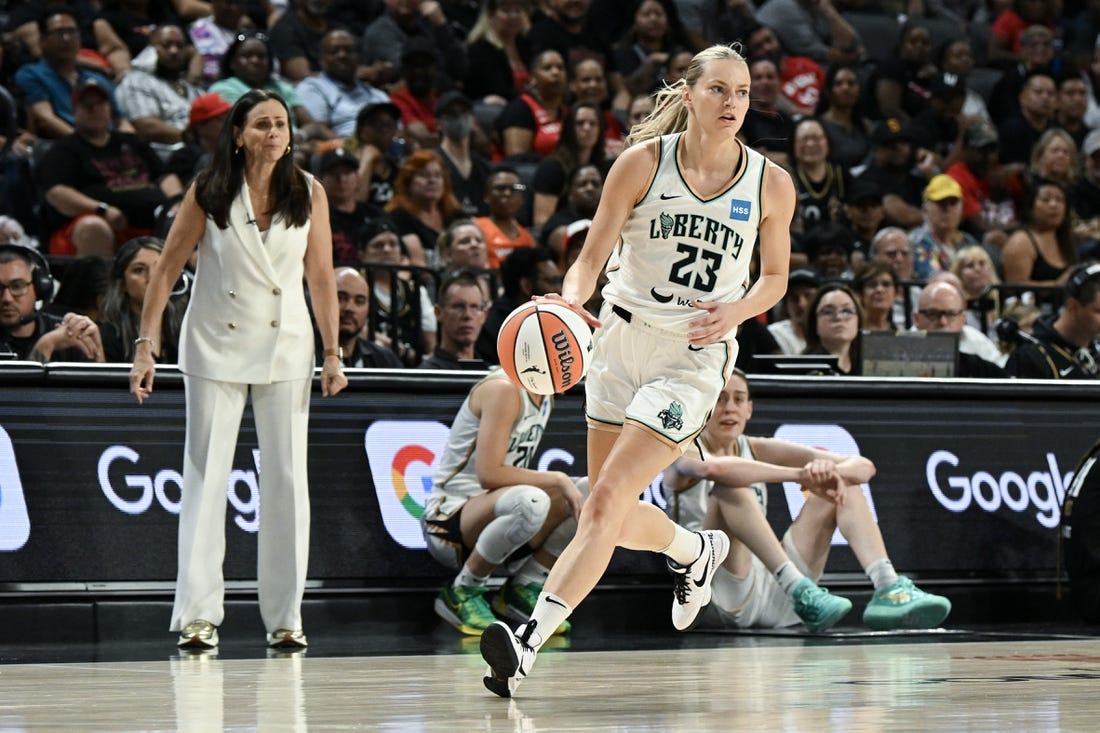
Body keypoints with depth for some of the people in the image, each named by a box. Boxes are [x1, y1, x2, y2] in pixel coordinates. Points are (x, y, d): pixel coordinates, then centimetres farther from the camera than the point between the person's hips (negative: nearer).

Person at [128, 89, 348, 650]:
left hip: (286, 349, 2)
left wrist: (332, 355, 1)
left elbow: (321, 278, 3)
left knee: (287, 478, 1)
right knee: (206, 476, -4)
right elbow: (167, 269, -4)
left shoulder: (309, 194, -1)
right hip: (216, 348, -2)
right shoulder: (208, 193, -7)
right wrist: (146, 346, -8)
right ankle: (198, 614, -2)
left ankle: (284, 616, 7)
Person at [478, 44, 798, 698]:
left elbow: (775, 277, 11)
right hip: (623, 341, 3)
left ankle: (529, 645, -21)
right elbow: (593, 255, -6)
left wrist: (737, 310, -10)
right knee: (618, 518, 13)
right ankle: (697, 552, 46)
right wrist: (572, 299, -27)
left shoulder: (771, 184, -3)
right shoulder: (643, 162, -5)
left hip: (696, 356, -3)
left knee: (606, 503, -16)